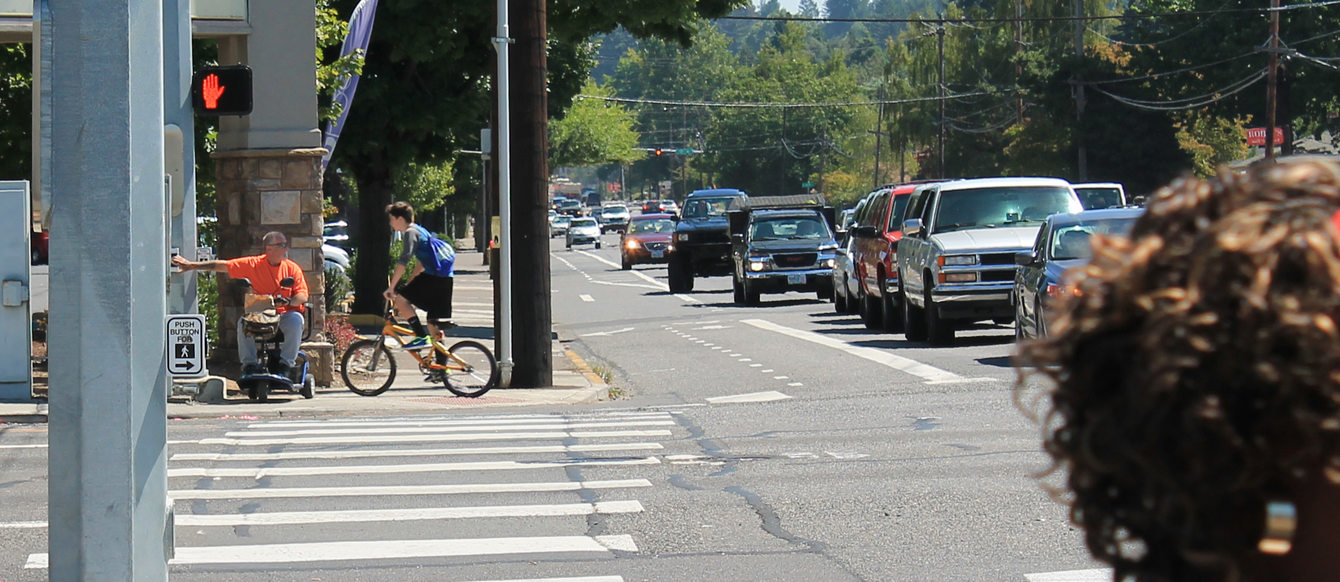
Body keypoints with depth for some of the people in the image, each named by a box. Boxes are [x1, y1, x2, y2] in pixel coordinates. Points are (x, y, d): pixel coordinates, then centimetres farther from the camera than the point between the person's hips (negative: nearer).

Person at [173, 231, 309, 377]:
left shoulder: (292, 268, 3)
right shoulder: (253, 264, 1)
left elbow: (303, 296, -3)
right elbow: (221, 266, 0)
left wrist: (287, 301, -26)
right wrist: (191, 265, -5)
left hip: (286, 314, 0)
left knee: (296, 320, -33)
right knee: (243, 322, -29)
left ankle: (285, 363, -24)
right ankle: (250, 364, -19)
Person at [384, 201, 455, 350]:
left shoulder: (411, 233, -6)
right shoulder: (419, 230, 24)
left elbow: (403, 263, -16)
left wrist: (391, 287, -16)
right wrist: (408, 284, 30)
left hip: (435, 276, -10)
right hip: (445, 278, 10)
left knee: (400, 299, -10)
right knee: (433, 321, 14)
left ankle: (421, 337, -14)